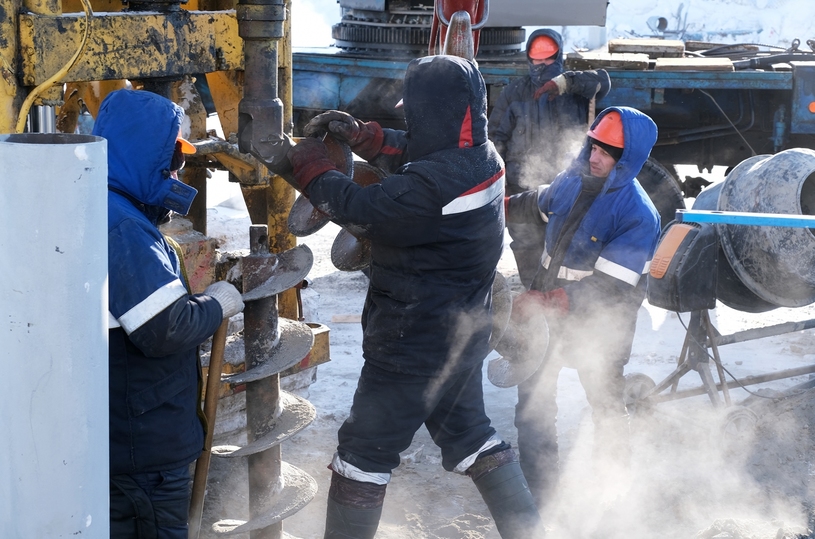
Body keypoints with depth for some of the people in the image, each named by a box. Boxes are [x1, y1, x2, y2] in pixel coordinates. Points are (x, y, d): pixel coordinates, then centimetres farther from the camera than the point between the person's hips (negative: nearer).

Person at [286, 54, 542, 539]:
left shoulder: (434, 185, -32)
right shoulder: (483, 157, -4)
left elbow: (358, 209, -22)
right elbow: (411, 153, 13)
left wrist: (311, 164, -7)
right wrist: (360, 134, 4)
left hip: (413, 347, -9)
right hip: (463, 336, 9)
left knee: (364, 451, 5)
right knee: (468, 430, 25)